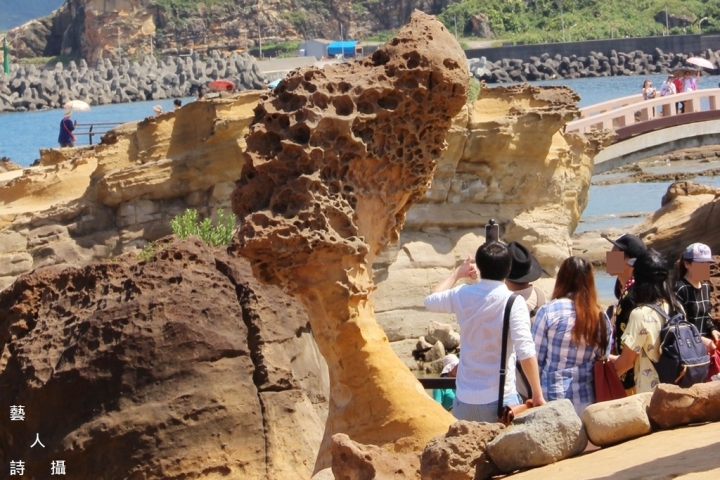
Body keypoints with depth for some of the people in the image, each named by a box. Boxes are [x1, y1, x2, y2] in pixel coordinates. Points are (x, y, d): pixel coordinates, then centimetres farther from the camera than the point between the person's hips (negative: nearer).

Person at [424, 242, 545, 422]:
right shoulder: (513, 302, -13)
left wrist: (457, 273, 31)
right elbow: (526, 352, -20)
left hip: (464, 400, 4)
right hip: (500, 399, -4)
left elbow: (430, 301, 21)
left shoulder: (463, 295, -1)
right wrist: (538, 395, -14)